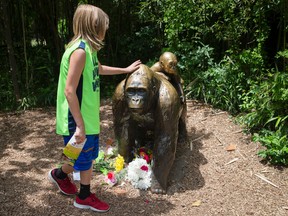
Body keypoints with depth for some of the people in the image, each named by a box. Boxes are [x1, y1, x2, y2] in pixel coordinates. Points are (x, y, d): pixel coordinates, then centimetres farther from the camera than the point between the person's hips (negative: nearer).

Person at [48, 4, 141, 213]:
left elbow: (98, 69, 29)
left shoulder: (87, 49, 7)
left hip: (88, 117, 9)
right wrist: (80, 124, -24)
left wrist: (126, 69, 36)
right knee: (84, 158, 8)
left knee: (87, 156, 21)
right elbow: (69, 91, -25)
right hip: (78, 120, -9)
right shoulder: (80, 50, -22)